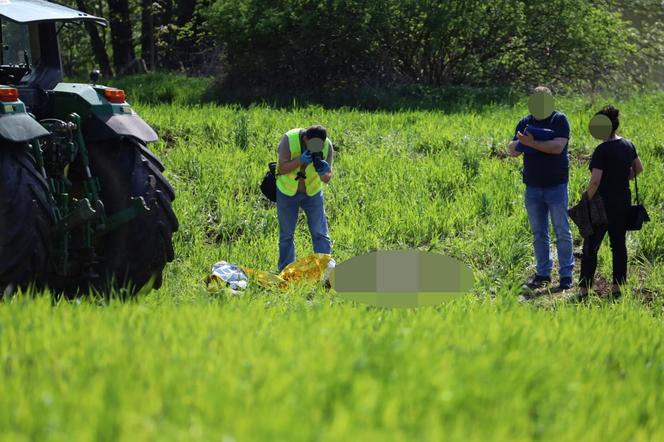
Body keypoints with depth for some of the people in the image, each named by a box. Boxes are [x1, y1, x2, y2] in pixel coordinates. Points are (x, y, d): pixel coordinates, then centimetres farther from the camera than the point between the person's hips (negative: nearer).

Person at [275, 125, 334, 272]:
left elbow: (327, 179, -15)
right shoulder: (289, 139, -26)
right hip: (287, 192, -1)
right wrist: (300, 160, -41)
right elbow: (282, 168, -25)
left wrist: (324, 173, -39)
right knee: (286, 235, 6)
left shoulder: (327, 146, -19)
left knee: (320, 233, -2)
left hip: (313, 192, 1)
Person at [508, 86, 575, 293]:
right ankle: (543, 274, 16)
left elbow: (558, 146, -19)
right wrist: (521, 143, -16)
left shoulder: (559, 120, -5)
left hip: (556, 185, -4)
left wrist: (532, 143, -25)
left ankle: (566, 275, 2)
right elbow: (512, 150, 6)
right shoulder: (525, 122, 9)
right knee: (538, 234, 8)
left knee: (562, 232, -1)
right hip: (533, 187, 4)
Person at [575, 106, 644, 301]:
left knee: (590, 248, 0)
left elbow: (595, 180, -23)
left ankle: (583, 290, 1)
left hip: (603, 204, -7)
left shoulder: (602, 150, -19)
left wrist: (587, 201, -11)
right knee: (619, 245, 14)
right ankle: (618, 287, 17)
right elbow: (638, 168, 18)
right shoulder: (628, 145, 4)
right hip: (623, 202, 7)